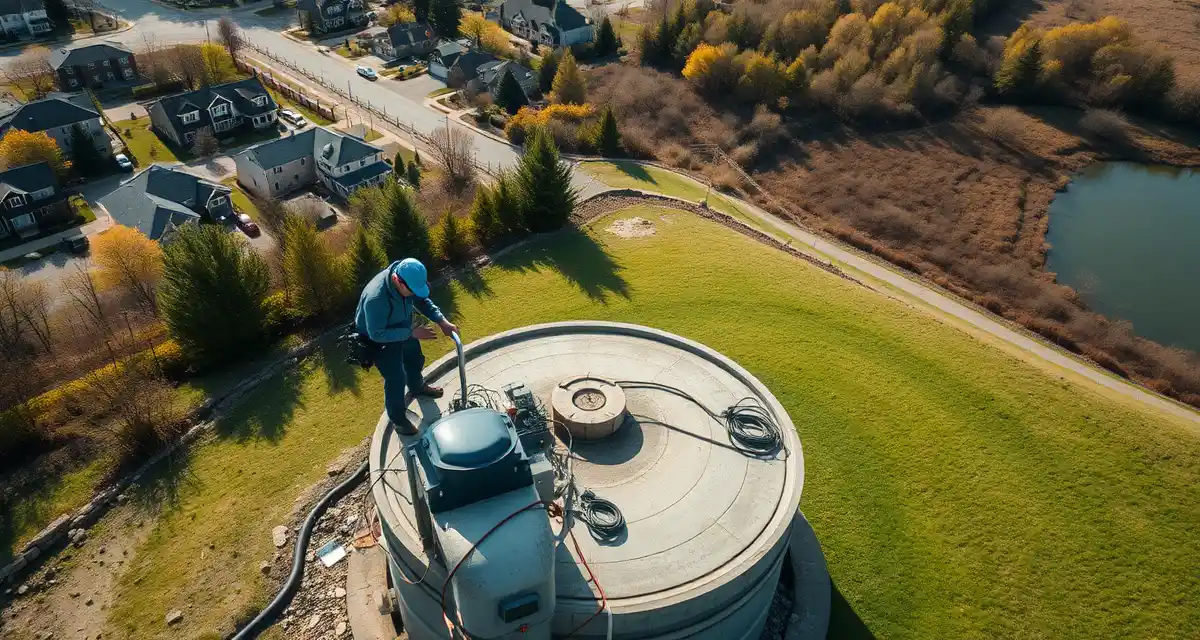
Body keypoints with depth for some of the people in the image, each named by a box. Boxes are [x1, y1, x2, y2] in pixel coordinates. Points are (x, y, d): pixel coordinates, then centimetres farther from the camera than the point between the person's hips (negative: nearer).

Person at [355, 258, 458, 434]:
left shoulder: (408, 280, -25)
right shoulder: (376, 299, -44)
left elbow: (422, 301, -6)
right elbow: (377, 334, -33)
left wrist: (442, 321, -18)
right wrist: (412, 333, -33)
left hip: (402, 328, 7)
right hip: (379, 340, -7)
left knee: (415, 360, 28)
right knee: (396, 379, 3)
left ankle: (417, 387, 60)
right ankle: (397, 419, 30)